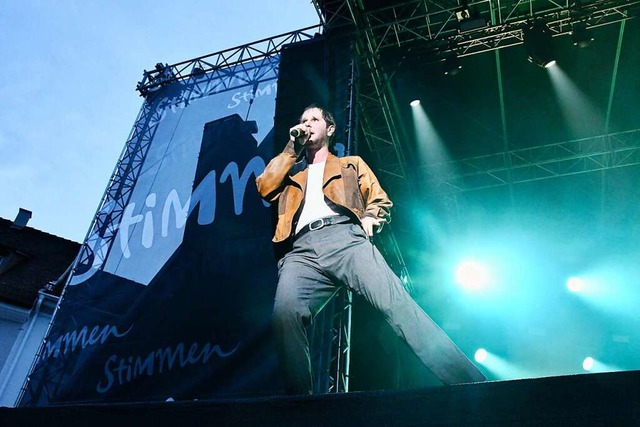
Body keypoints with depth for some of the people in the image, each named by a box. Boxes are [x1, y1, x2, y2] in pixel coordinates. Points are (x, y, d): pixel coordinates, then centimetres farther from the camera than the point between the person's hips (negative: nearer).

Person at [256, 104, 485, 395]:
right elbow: (264, 188, 17)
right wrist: (292, 147, 21)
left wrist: (368, 219, -2)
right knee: (284, 312, -31)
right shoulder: (290, 171, 37)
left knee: (396, 303, -25)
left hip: (345, 238, -1)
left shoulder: (351, 164, 32)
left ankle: (469, 384, -25)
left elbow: (381, 200, 21)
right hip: (302, 251, 2)